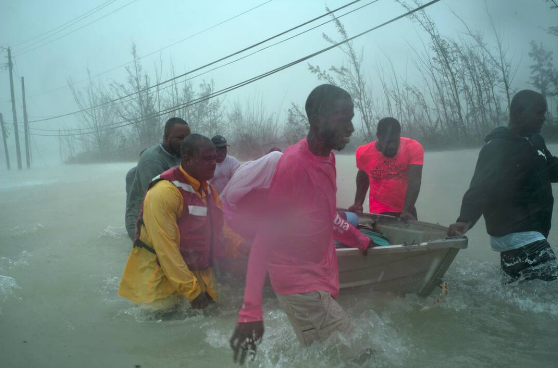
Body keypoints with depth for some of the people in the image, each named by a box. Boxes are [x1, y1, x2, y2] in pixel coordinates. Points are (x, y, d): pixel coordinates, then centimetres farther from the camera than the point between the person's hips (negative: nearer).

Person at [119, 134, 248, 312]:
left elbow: (219, 229, 13)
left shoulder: (208, 189, 5)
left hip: (200, 276, 8)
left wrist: (241, 246, -8)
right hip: (164, 281, -8)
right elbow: (166, 248, -25)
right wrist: (191, 290, -23)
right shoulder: (165, 192, -23)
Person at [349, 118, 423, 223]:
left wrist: (406, 211, -36)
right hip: (380, 212, -1)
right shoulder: (364, 153, -12)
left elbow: (414, 182, -25)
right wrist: (358, 203, 0)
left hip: (406, 210, 1)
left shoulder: (413, 148, -17)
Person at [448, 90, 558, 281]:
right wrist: (465, 219, -43)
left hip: (533, 232, 10)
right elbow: (480, 188, -27)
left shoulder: (535, 142, 12)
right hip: (516, 235, -10)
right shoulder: (497, 148, -18)